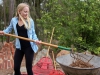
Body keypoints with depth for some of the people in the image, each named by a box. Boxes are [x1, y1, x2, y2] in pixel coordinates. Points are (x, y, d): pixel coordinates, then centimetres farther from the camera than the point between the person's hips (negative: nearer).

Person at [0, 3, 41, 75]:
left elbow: (33, 33, 1)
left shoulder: (30, 20, -8)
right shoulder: (14, 20, -2)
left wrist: (36, 40, -17)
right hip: (19, 47, 3)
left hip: (29, 47, -2)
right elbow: (10, 28, 17)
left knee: (29, 68, 6)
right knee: (16, 67, 8)